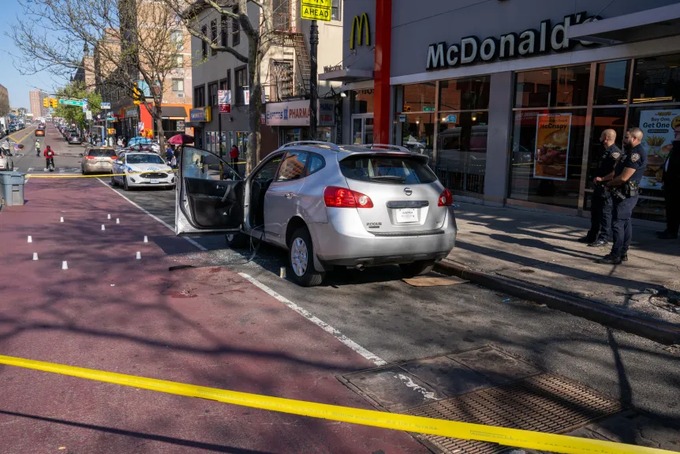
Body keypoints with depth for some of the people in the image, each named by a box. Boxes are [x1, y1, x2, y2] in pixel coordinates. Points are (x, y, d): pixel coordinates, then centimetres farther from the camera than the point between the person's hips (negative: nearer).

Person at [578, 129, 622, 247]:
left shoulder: (615, 153, -16)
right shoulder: (606, 152, 16)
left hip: (607, 188, -10)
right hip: (599, 187, 10)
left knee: (605, 213, -2)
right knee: (595, 212, 16)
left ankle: (604, 238, 5)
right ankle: (592, 236, 26)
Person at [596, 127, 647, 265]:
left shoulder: (637, 154, -17)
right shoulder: (631, 153, 17)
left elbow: (623, 178, -22)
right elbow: (617, 172, 21)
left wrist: (609, 184, -5)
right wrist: (602, 178, 8)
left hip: (626, 195, -10)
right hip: (624, 194, 10)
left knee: (618, 224, -9)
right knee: (625, 223, 12)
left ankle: (615, 256, -6)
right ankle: (622, 253, 19)